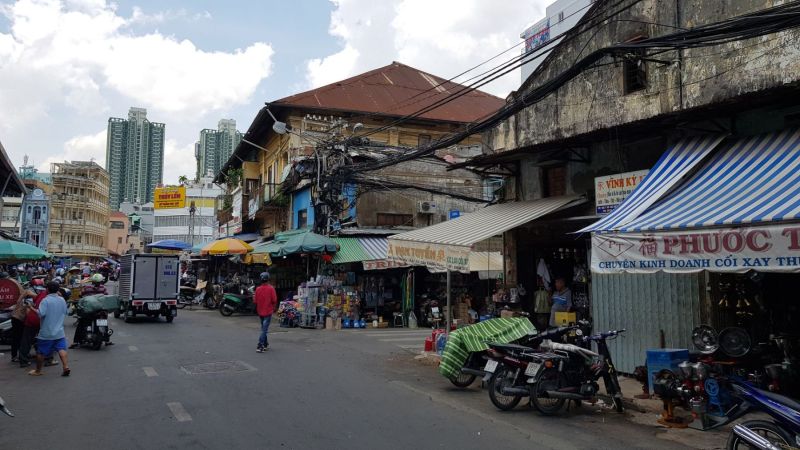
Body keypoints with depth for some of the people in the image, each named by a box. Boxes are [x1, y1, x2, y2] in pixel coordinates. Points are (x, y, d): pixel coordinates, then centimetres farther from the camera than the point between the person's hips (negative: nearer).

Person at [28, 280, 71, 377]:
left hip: (46, 333, -4)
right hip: (59, 332, 4)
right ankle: (66, 367, -13)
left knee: (41, 352, 9)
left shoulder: (45, 300, -14)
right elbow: (65, 313, 18)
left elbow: (40, 313, -25)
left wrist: (33, 309, -10)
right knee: (61, 349, 2)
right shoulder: (62, 300, 6)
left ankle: (38, 371, 21)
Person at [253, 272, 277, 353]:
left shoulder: (258, 289, -2)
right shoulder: (271, 288, -13)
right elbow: (274, 300, -13)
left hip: (260, 312, 5)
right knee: (265, 329, -5)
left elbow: (255, 301, 2)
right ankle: (260, 346, -13)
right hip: (268, 311, -5)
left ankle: (265, 344, 28)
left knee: (263, 328, 19)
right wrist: (273, 307, 7)